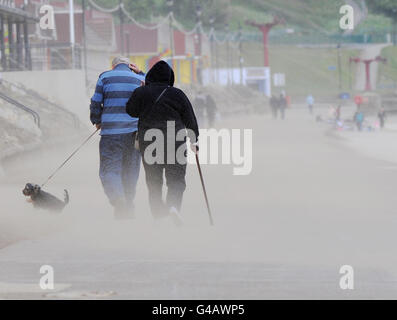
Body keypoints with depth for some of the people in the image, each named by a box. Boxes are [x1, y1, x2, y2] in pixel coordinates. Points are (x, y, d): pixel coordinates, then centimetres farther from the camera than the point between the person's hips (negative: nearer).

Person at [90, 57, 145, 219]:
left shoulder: (105, 77, 4)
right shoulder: (139, 79, 9)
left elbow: (95, 103, 4)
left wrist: (97, 122, 20)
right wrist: (140, 73, 21)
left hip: (111, 131, -3)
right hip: (135, 131, 3)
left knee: (109, 170, -5)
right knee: (130, 172, 13)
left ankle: (118, 200, -30)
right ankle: (128, 208, 18)